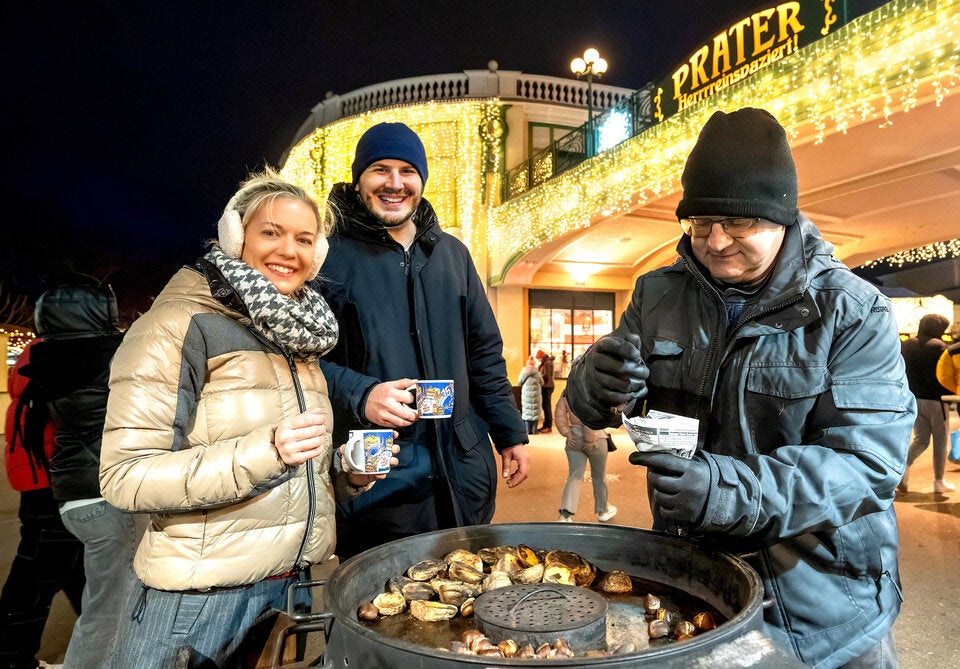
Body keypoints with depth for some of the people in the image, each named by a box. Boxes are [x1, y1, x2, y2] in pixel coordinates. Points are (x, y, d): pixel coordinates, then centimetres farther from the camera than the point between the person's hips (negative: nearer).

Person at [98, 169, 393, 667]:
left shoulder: (299, 336, 10)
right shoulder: (178, 325, -11)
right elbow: (124, 477, -17)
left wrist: (351, 472, -1)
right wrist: (264, 452, -28)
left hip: (300, 585, 7)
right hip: (202, 599, -6)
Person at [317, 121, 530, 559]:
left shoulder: (451, 253, 11)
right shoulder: (331, 256, -3)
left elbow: (485, 352, 14)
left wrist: (510, 434, 11)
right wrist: (358, 397, -23)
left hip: (463, 470, 5)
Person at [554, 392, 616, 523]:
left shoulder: (566, 392, 4)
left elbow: (559, 414, 2)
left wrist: (567, 433, 0)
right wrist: (590, 440, -19)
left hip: (574, 439, 5)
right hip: (595, 438, -5)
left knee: (575, 476, 4)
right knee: (599, 476, 15)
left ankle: (565, 515, -10)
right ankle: (603, 510, 32)